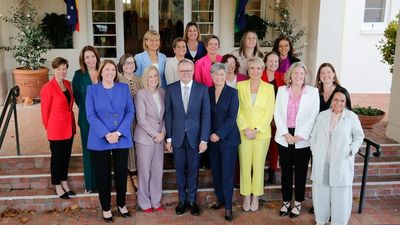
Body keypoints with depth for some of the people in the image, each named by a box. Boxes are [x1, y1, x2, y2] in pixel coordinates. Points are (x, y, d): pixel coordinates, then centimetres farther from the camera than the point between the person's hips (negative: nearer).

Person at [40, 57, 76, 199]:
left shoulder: (67, 84, 5)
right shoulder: (48, 88, -16)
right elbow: (45, 111, -9)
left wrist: (71, 123, 13)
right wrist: (49, 128, 1)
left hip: (69, 127, 6)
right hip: (56, 129, -6)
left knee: (66, 156, 16)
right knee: (57, 157, 8)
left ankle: (64, 183, 32)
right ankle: (58, 187, 22)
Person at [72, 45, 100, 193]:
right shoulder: (79, 75, -3)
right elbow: (76, 96, 4)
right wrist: (86, 109, 4)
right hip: (87, 119, -1)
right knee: (88, 150, 8)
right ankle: (90, 184, 20)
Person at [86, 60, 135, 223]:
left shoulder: (124, 88, 4)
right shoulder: (92, 89, 0)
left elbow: (130, 112, -1)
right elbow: (91, 115, -7)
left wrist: (118, 133, -13)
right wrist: (106, 134, -17)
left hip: (122, 138, 1)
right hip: (100, 140, -1)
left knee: (121, 173, 9)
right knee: (103, 175, 7)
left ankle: (121, 204, 29)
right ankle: (106, 208, 23)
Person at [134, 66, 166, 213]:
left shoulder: (162, 92, 6)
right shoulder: (141, 94, -9)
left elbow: (164, 115, 10)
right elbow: (141, 119, -12)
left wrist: (163, 132, -2)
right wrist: (155, 134, -12)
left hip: (159, 138, 5)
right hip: (145, 138, -5)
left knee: (158, 171, 9)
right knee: (145, 171, 4)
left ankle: (156, 201, 24)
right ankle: (145, 203, 19)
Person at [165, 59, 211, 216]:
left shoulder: (202, 89, -4)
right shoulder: (171, 89, -1)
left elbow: (206, 115, -5)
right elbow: (168, 115, 2)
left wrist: (204, 139, -10)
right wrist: (168, 138, 0)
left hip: (195, 136, -1)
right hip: (177, 136, 1)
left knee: (193, 170, 10)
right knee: (180, 170, 11)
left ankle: (192, 200, 25)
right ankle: (182, 200, 26)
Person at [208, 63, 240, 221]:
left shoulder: (232, 92, -4)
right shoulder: (207, 92, 5)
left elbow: (232, 117, -10)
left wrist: (219, 134, -14)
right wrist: (209, 134, -2)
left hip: (228, 138, -3)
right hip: (211, 138, 3)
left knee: (227, 172, -1)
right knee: (215, 171, 10)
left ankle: (228, 206, 9)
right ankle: (220, 199, 26)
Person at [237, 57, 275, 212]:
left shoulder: (269, 88, 1)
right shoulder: (240, 86, 2)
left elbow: (269, 112, -3)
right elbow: (237, 110, -1)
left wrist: (256, 130, -11)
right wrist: (245, 129, -11)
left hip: (262, 133, 0)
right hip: (243, 132, 1)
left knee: (259, 165, 6)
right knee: (244, 165, 5)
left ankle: (256, 197, 19)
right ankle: (246, 196, 18)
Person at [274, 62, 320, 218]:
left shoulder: (313, 92, 0)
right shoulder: (281, 90, 6)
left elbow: (313, 116, -5)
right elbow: (277, 113, 2)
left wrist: (300, 135, -12)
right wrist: (285, 133, -9)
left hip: (303, 139, -2)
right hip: (284, 137, 2)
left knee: (300, 171, 7)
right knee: (286, 170, 10)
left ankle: (298, 203, 21)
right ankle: (286, 201, 23)